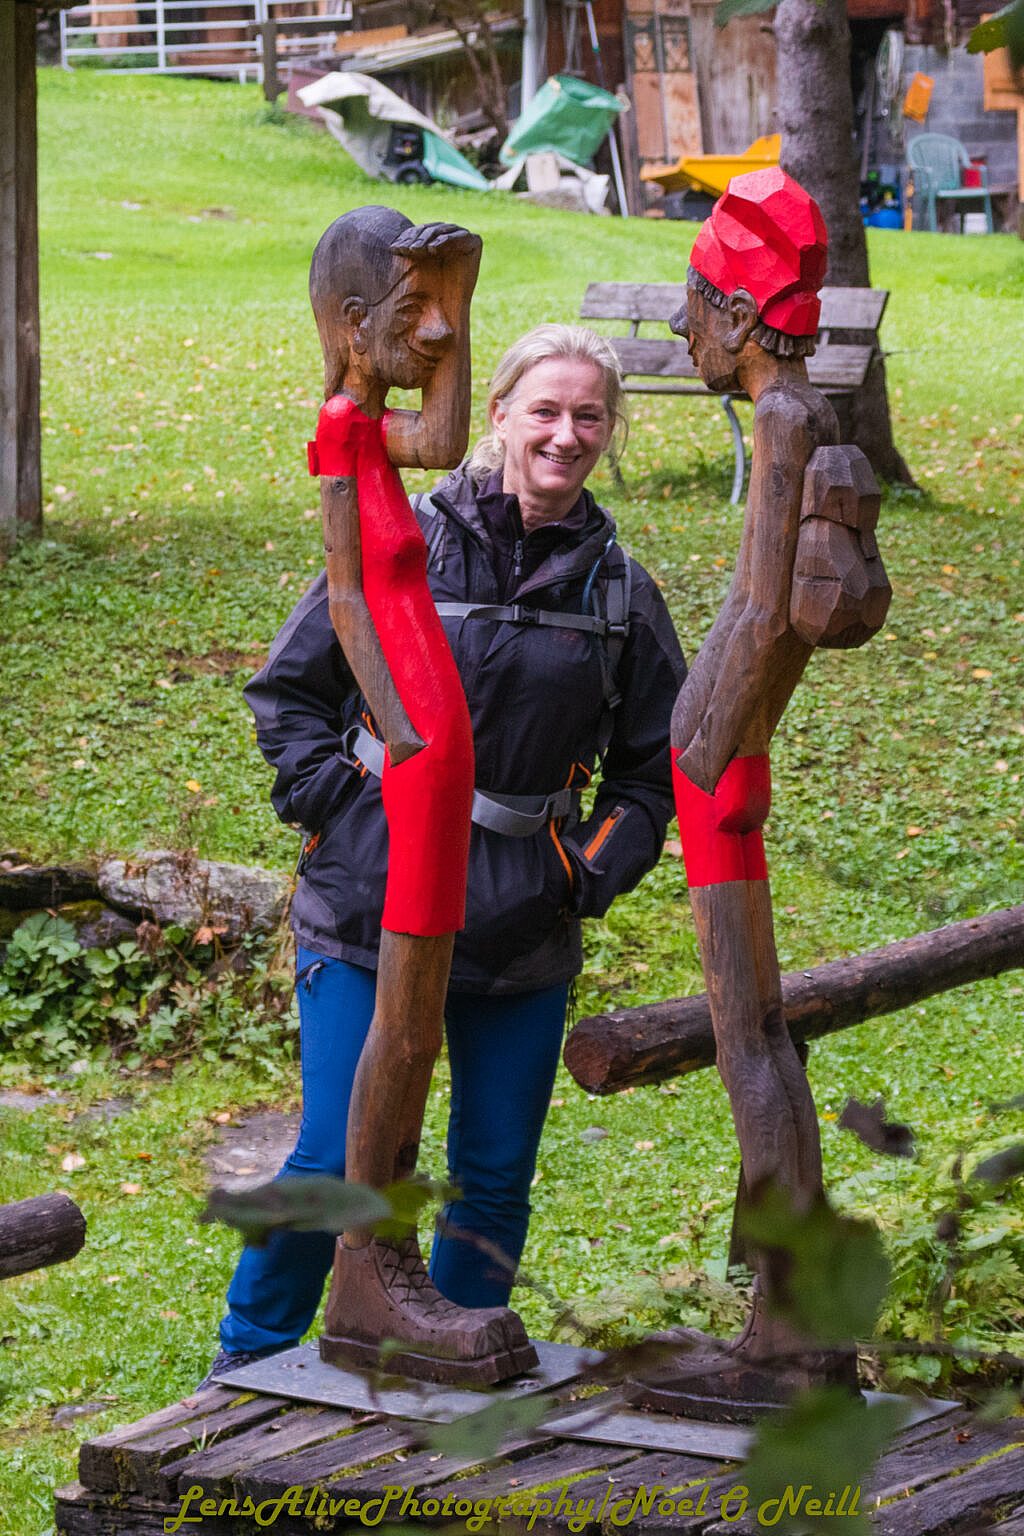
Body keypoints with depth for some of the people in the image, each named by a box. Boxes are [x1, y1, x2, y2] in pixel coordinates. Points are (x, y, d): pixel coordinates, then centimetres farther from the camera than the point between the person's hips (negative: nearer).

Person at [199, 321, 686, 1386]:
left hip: (524, 929, 3)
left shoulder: (617, 585, 6)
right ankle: (245, 1368, 16)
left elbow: (654, 761, 17)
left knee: (496, 1177, 10)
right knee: (338, 1164, -3)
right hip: (374, 903, -3)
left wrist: (597, 870, 3)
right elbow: (286, 690, 5)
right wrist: (337, 808, -6)